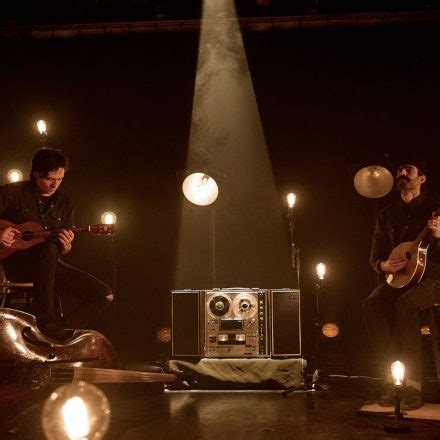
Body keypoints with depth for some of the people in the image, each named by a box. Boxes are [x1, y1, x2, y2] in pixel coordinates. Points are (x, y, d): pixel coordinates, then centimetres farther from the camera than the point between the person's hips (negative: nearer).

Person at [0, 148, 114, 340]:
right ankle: (47, 323, -35)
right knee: (49, 250, -41)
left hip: (50, 266, 5)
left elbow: (63, 251, 14)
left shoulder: (64, 203, 11)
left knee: (104, 295, -10)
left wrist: (66, 246, -9)